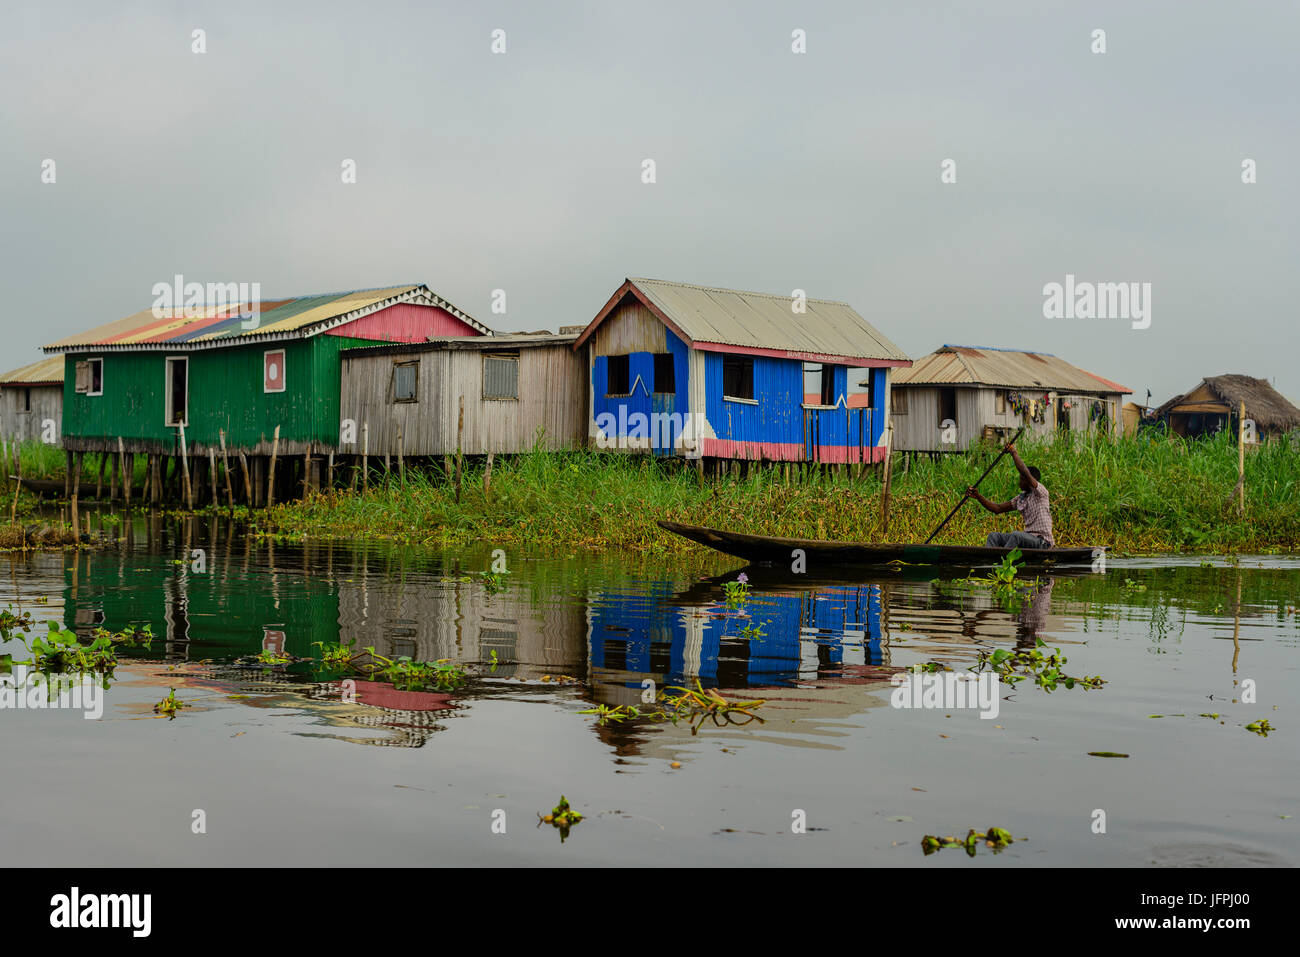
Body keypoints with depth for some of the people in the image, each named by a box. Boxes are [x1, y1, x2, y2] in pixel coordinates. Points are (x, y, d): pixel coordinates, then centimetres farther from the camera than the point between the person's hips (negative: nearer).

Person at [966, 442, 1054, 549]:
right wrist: (978, 497, 3)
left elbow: (1025, 472, -25)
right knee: (994, 536, -6)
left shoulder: (1040, 492, -8)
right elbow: (998, 508, 14)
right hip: (1028, 538, 8)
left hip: (1042, 542, -8)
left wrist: (1014, 453, -15)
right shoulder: (1021, 498, 15)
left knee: (1016, 535, -37)